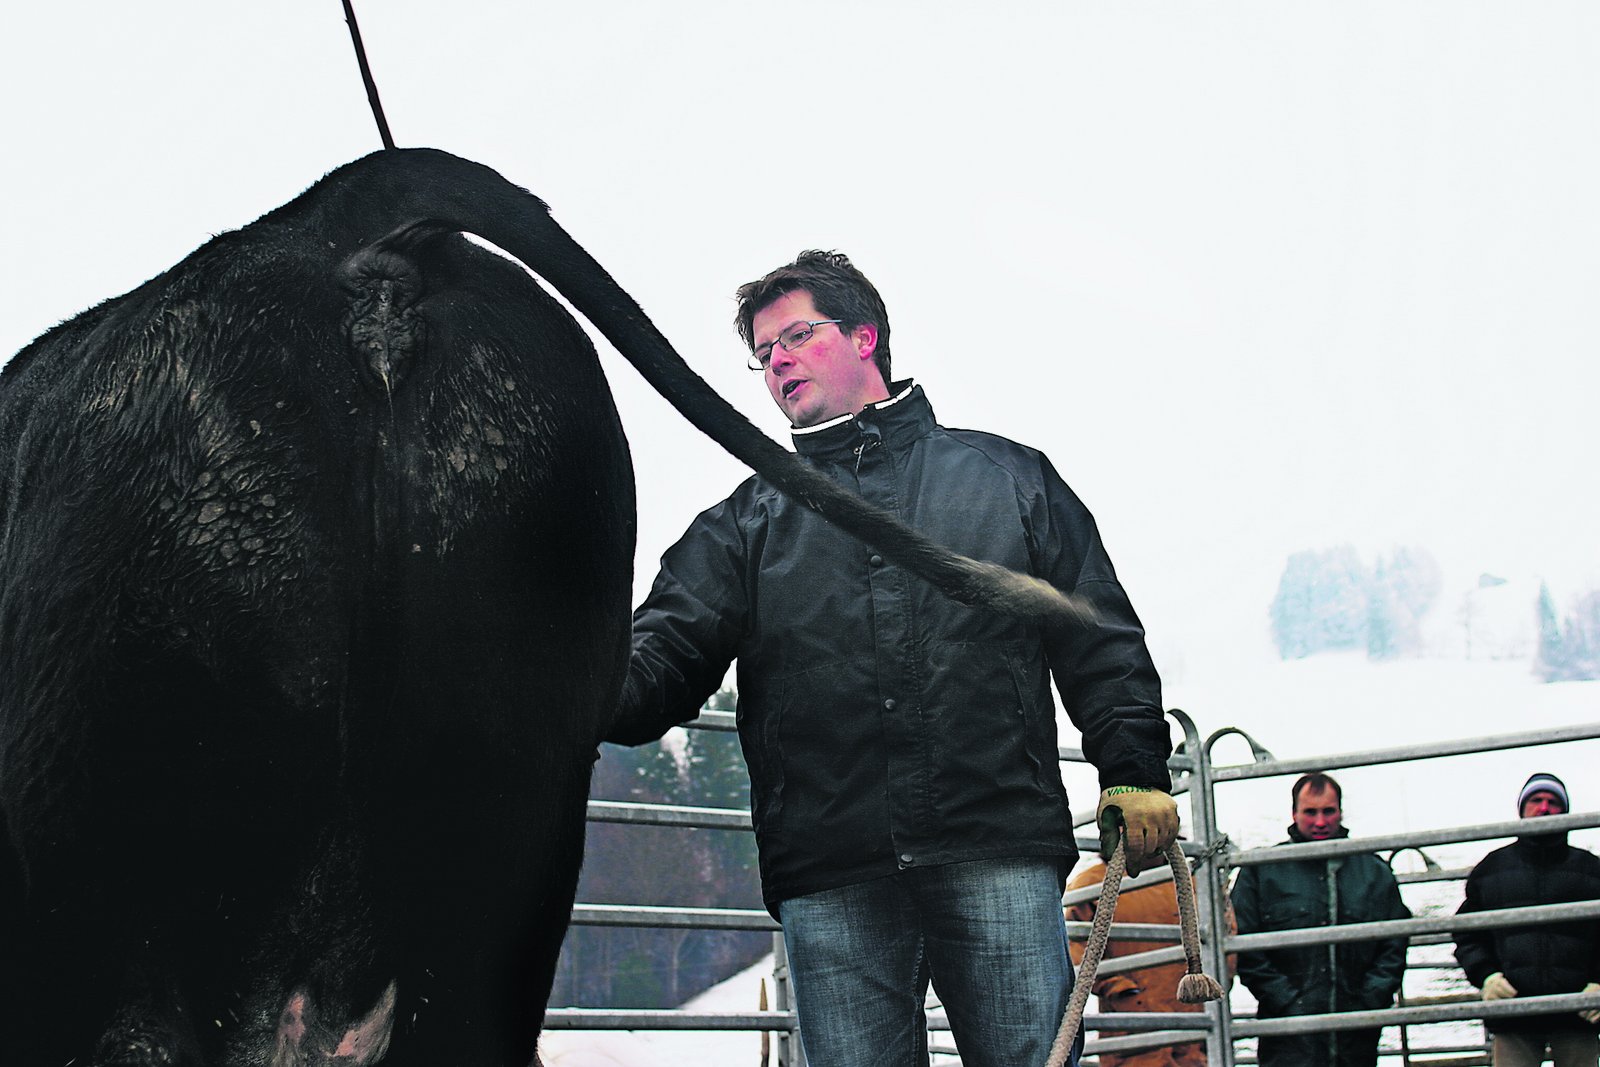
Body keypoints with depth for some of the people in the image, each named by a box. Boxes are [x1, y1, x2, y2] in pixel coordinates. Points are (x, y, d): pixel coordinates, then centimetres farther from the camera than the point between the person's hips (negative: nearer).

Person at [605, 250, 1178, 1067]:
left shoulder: (1006, 477, 19)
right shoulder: (750, 522, 21)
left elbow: (1100, 640, 17)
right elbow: (664, 662, 7)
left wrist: (1133, 771, 3)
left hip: (1000, 854, -1)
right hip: (829, 884, 1)